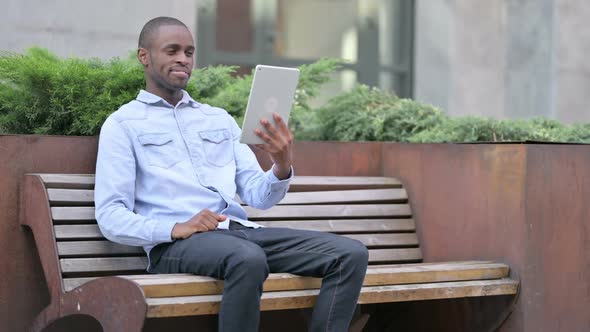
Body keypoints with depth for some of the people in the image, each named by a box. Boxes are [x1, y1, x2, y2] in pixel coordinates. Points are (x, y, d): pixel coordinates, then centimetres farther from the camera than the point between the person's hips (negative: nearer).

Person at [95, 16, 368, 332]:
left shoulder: (220, 118, 24)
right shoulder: (123, 124, 7)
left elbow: (259, 196, 15)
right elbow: (110, 217, -2)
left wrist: (282, 166, -7)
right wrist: (175, 228, -18)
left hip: (243, 232, 6)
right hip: (176, 244, -6)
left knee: (351, 253, -14)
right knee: (248, 259, -40)